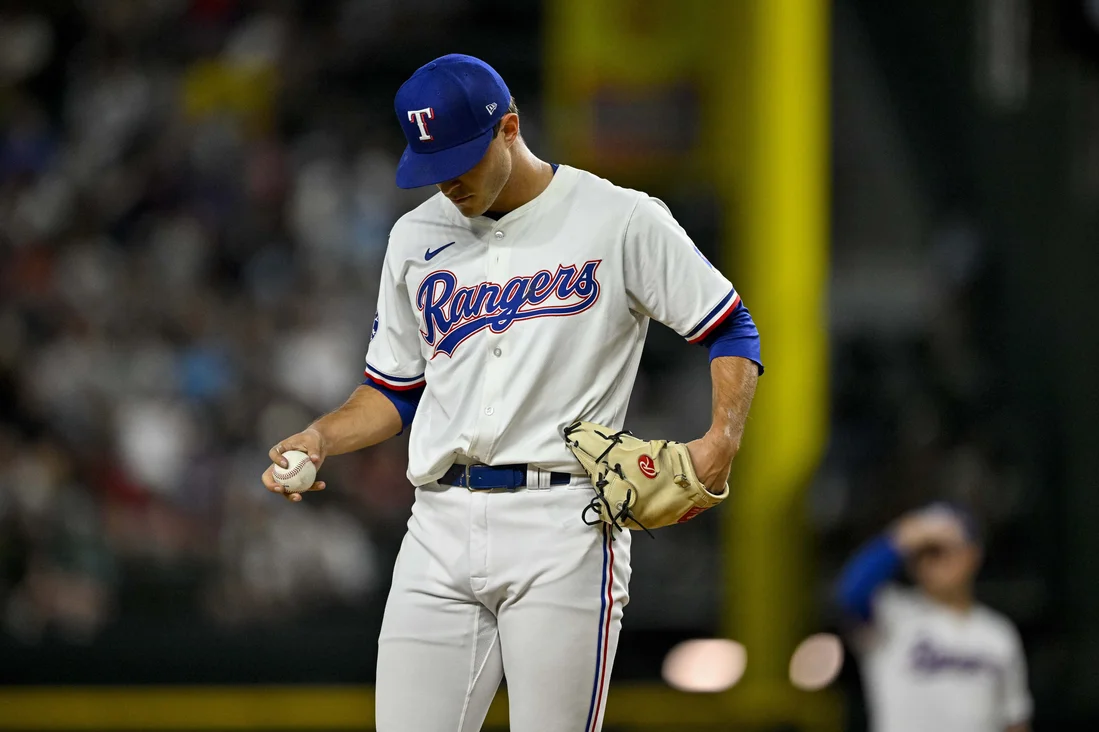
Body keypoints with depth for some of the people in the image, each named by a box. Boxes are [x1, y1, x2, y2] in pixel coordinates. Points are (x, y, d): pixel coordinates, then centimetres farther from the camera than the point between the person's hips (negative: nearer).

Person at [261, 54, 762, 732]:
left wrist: (723, 438, -12)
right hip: (442, 525, 4)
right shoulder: (415, 238, 16)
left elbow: (733, 331, 4)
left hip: (565, 524, -4)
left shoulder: (621, 220, 1)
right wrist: (320, 438, 4)